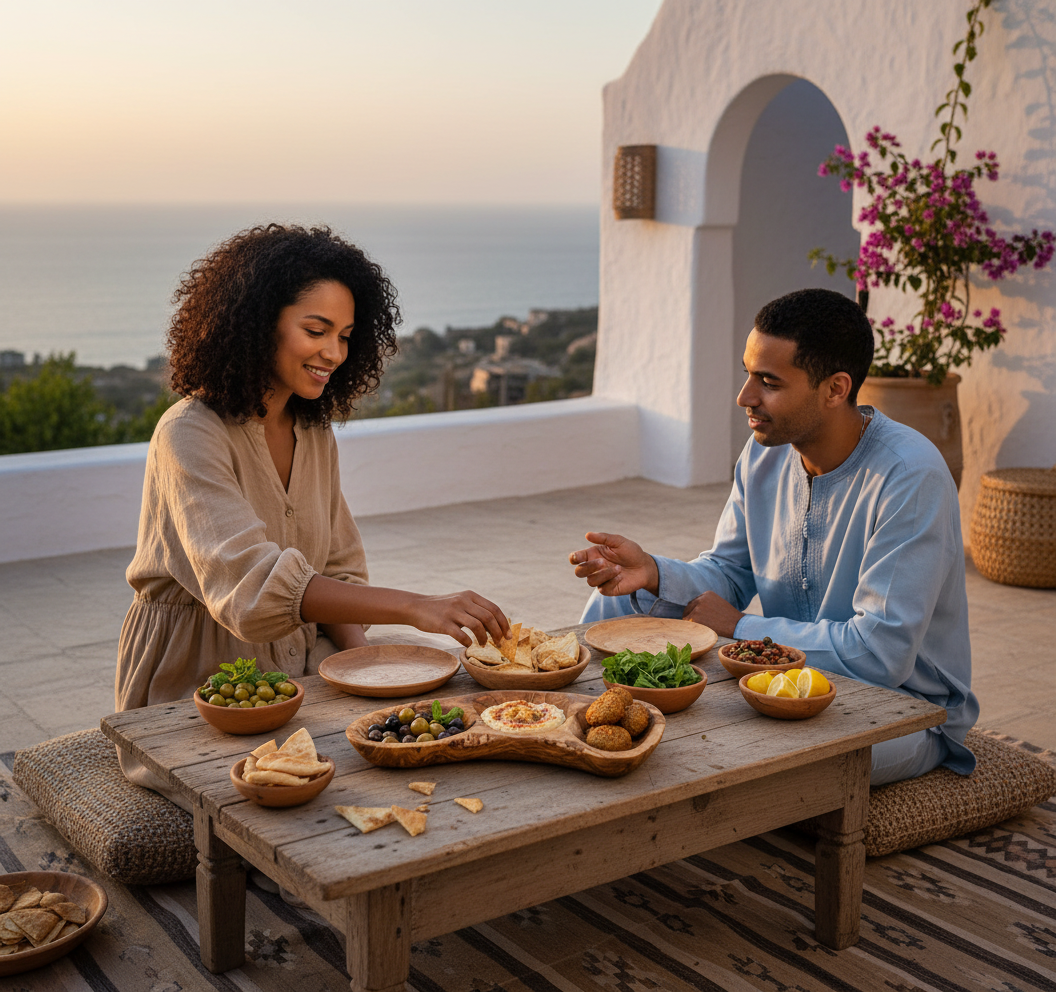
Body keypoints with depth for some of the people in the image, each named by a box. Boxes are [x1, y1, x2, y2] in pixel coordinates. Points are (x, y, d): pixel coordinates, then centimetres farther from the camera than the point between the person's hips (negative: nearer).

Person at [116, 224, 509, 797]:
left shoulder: (316, 436, 9)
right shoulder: (191, 434, -16)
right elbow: (250, 582, -31)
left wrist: (361, 655, -10)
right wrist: (413, 608, -40)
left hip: (302, 671, 7)